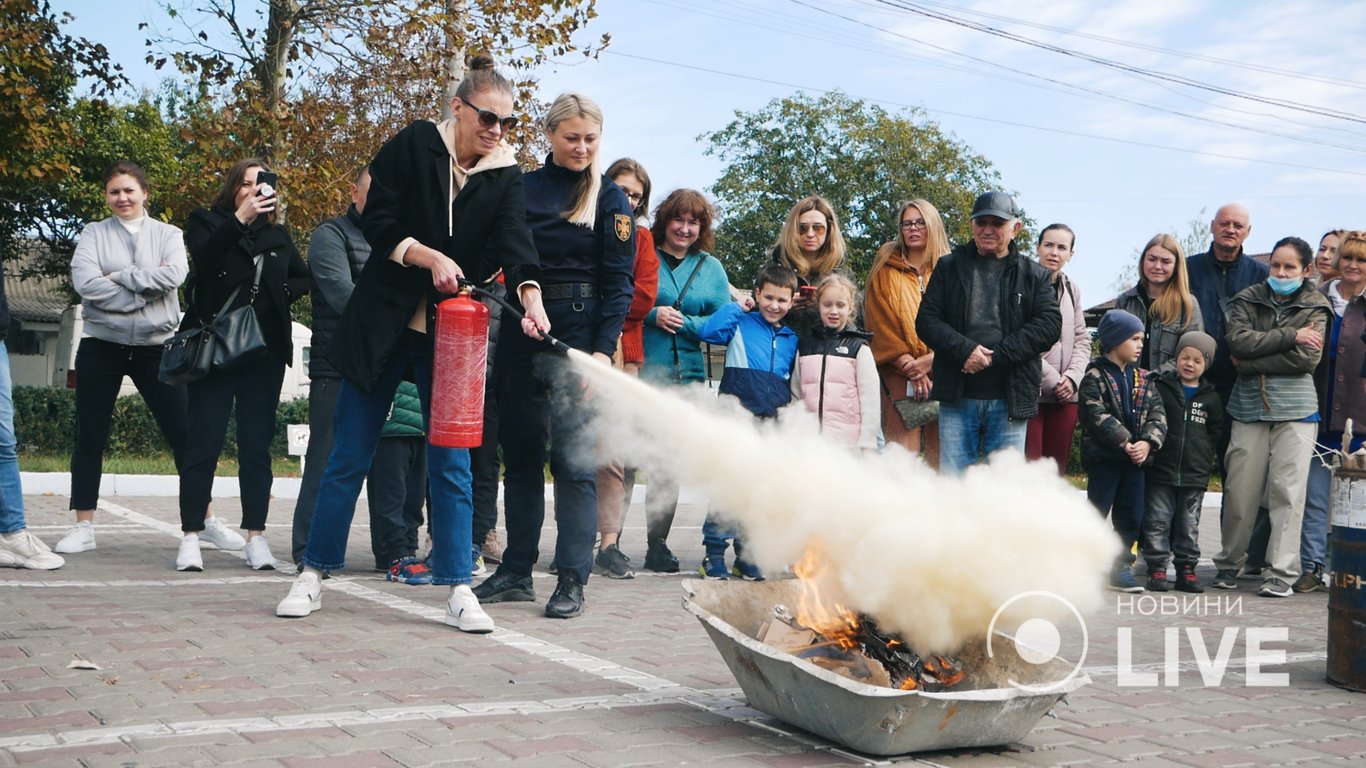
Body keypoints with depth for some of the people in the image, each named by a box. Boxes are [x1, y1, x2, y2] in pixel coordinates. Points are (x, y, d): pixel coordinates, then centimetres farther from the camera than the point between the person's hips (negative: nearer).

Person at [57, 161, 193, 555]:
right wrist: (147, 285, -15)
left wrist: (118, 276, -14)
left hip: (155, 347, 0)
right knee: (90, 437, 3)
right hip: (101, 347, 0)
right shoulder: (93, 234, 5)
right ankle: (84, 526, 11)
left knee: (183, 433, 1)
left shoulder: (168, 234, 6)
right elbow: (84, 282, -13)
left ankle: (204, 518, 11)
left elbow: (175, 274, -15)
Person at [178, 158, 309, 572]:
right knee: (205, 441, -4)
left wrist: (281, 293, 0)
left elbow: (304, 277, 20)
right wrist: (240, 218, -23)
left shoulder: (278, 235, 15)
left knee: (257, 444, 1)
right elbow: (204, 260, -15)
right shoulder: (206, 222, 5)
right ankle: (192, 535, 2)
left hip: (264, 353, 3)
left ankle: (255, 536, 4)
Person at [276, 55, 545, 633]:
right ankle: (313, 572, 17)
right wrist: (431, 257, -21)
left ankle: (458, 590, 5)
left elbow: (514, 240, -16)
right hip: (384, 323, -1)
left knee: (452, 461, 0)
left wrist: (531, 298, -34)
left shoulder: (504, 177, 2)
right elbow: (378, 222, -6)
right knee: (349, 456, 4)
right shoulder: (413, 145, -3)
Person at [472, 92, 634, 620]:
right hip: (521, 334, 4)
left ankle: (572, 579, 0)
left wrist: (604, 349, -13)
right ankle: (516, 571, 17)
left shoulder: (609, 198, 1)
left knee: (573, 457, -5)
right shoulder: (522, 189, 10)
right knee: (520, 453, 8)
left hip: (580, 334, -4)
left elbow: (618, 281, -4)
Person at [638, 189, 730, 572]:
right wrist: (652, 315, -14)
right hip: (643, 372, -3)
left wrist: (682, 322, -6)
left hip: (689, 375, 3)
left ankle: (657, 545, 12)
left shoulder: (711, 267, 14)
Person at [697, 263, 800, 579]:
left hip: (772, 423, 5)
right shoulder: (740, 324, 4)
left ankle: (747, 556, 18)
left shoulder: (791, 338, 17)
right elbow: (709, 332, -14)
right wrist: (736, 307, -7)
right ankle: (714, 554, 1)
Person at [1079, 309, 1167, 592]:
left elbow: (1157, 412, 5)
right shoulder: (1095, 376, -7)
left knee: (1132, 515, 8)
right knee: (1097, 512, -1)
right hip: (1103, 456, -6)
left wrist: (1147, 442, -13)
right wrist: (1124, 442, -21)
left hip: (1136, 456, 6)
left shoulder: (1143, 378, 12)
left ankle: (1121, 567, 17)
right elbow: (1097, 415, -16)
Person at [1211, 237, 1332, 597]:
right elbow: (1239, 341, -6)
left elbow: (1306, 357, -8)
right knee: (1239, 488, 1)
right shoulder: (1248, 300, 11)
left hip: (1296, 407, -1)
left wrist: (1252, 363, -6)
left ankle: (1281, 572, 2)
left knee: (1288, 490, -4)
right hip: (1249, 405, 1)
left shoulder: (1315, 308, 6)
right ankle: (1229, 563, 16)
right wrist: (1290, 335, -10)